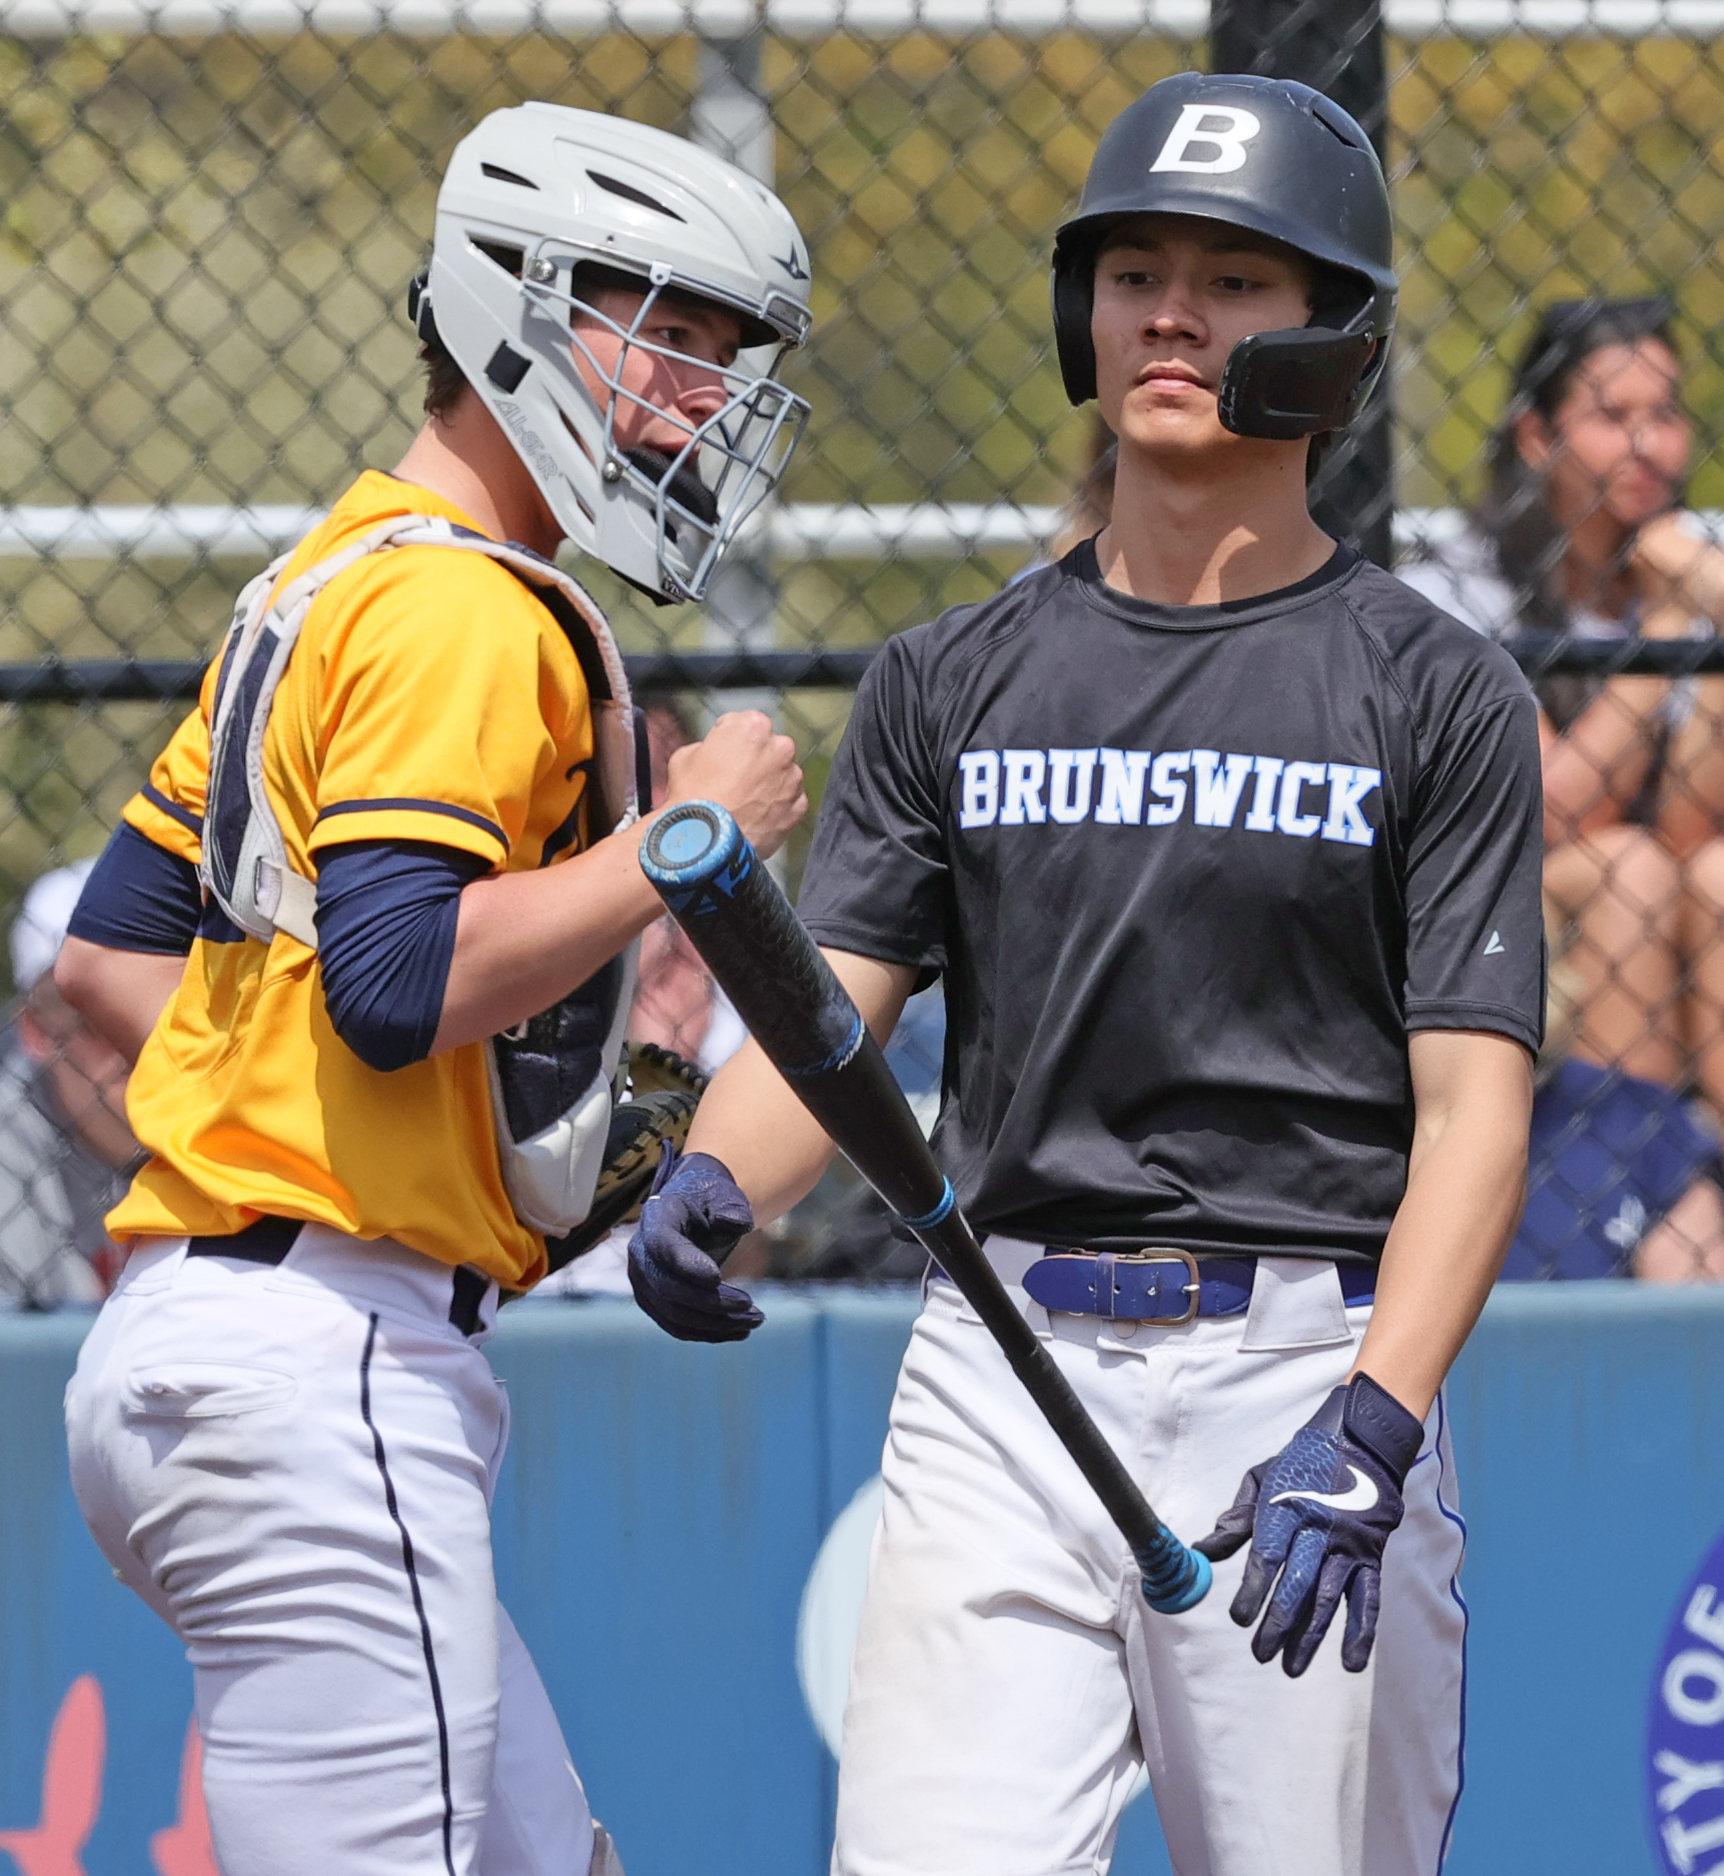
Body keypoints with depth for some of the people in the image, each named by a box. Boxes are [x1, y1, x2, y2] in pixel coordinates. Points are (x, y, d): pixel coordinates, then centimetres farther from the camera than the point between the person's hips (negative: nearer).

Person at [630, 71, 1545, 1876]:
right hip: (1002, 1377, 2)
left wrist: (1372, 1432, -19)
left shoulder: (1434, 693, 2)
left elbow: (1472, 1104, -5)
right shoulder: (954, 680, 13)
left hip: (1306, 1370, -2)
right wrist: (709, 1183, -18)